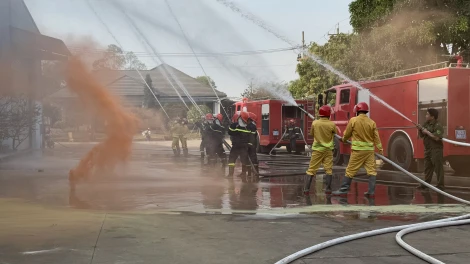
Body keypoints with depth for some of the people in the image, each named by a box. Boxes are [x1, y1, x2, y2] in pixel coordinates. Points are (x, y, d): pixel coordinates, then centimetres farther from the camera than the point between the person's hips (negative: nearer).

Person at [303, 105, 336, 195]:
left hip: (317, 149, 1)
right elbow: (334, 133, 7)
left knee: (311, 169, 5)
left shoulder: (315, 123, -8)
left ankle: (307, 188, 2)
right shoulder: (332, 124, -10)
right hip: (328, 150, -1)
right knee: (329, 169, 9)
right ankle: (328, 188, 7)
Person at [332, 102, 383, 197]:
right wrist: (380, 149, 12)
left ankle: (344, 190, 6)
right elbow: (376, 137, 3)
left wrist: (344, 139, 25)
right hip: (370, 149, 3)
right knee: (371, 170, 7)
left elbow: (347, 134, 3)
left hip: (358, 150, -3)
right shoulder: (372, 122, 1)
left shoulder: (353, 120, -6)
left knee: (350, 170, 3)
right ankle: (371, 191, 6)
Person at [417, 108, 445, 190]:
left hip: (436, 150, -8)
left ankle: (440, 185, -1)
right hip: (427, 149, 8)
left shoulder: (438, 126, -14)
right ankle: (426, 183, 23)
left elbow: (437, 138, -25)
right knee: (427, 167, 15)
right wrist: (420, 130, -2)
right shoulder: (426, 124, 11)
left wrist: (427, 132, -18)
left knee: (438, 168, -5)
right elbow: (421, 136, 17)